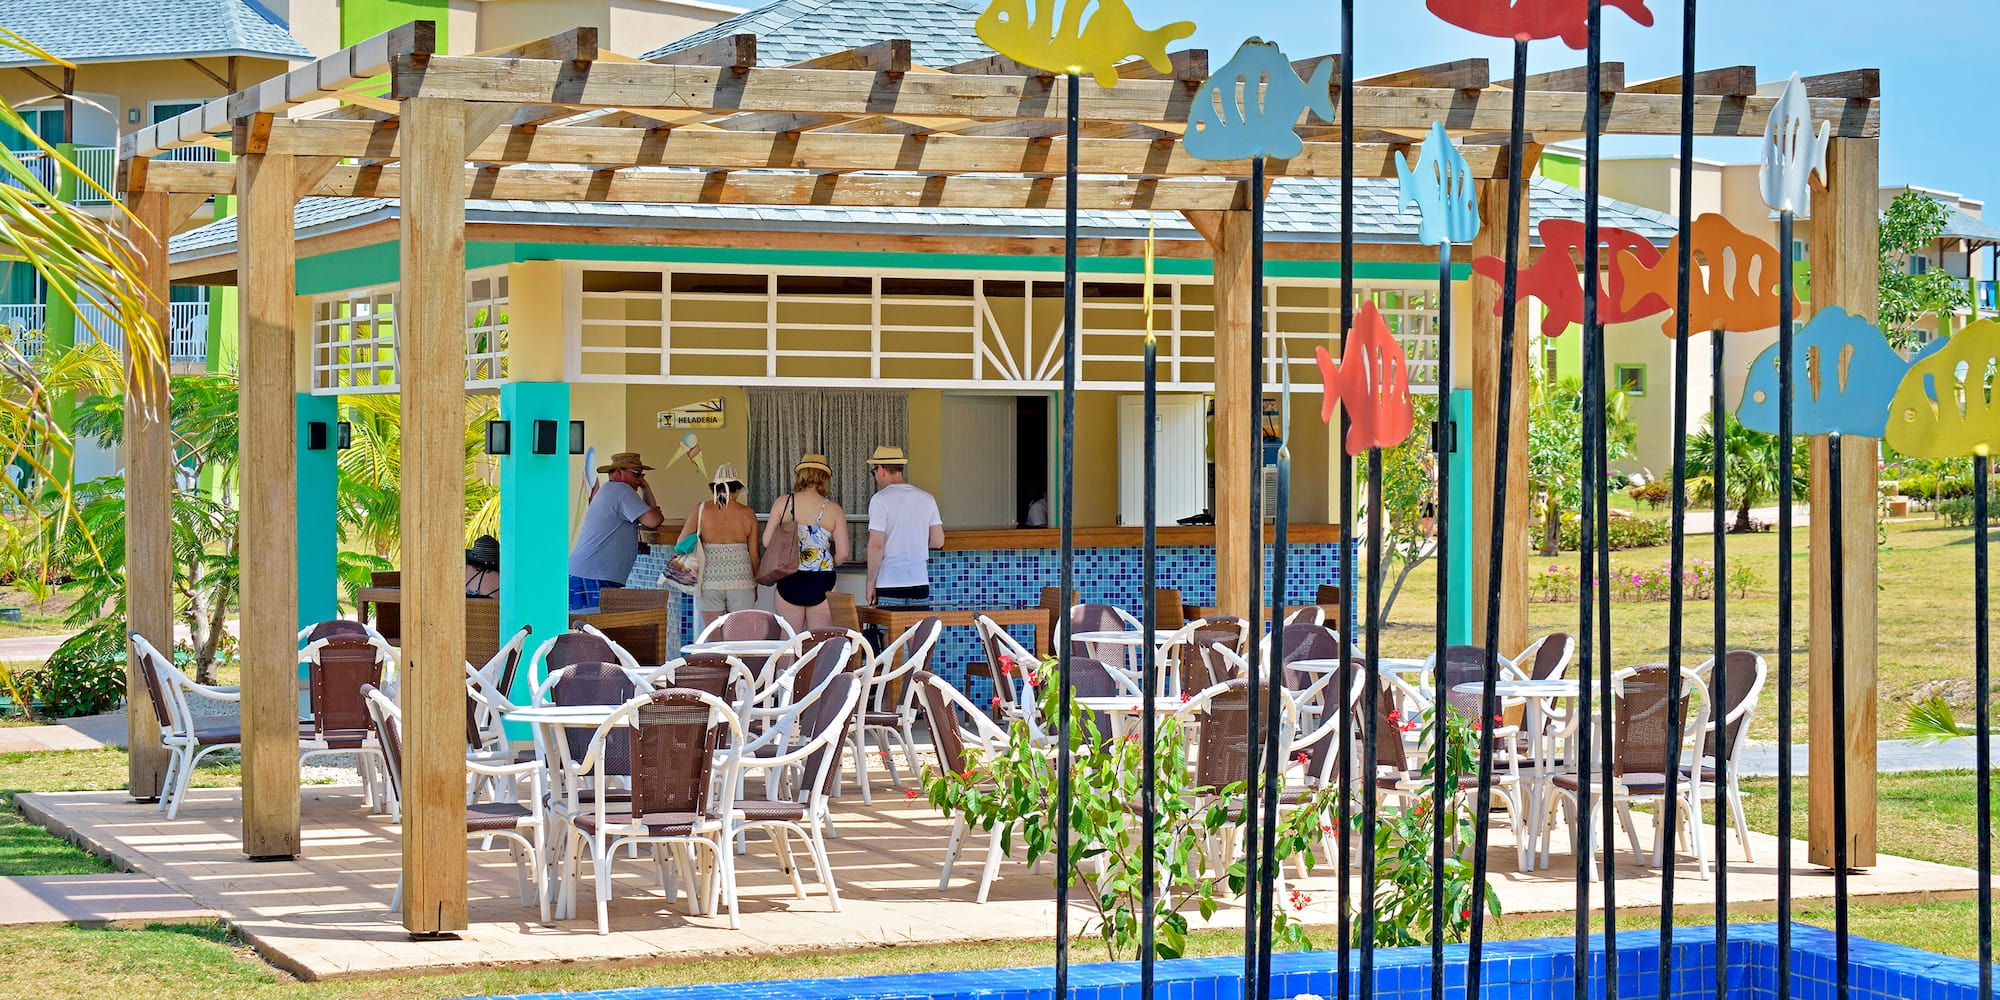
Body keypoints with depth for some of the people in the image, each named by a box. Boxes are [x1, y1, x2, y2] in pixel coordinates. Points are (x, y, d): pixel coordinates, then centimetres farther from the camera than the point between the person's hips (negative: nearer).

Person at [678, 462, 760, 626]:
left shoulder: (701, 510, 1)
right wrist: (755, 584, 17)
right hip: (741, 581, 0)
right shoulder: (748, 514, 0)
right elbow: (754, 554, 4)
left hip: (710, 581, 0)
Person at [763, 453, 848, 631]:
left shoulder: (782, 503, -1)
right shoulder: (833, 510, -4)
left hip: (788, 582, 1)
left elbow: (767, 541, -3)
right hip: (821, 583, -1)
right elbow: (842, 554, -6)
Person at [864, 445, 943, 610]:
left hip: (889, 585, -5)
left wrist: (871, 582, -6)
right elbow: (938, 541, 9)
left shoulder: (880, 500, -7)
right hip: (920, 583, 5)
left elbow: (876, 545, -12)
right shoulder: (927, 499, 9)